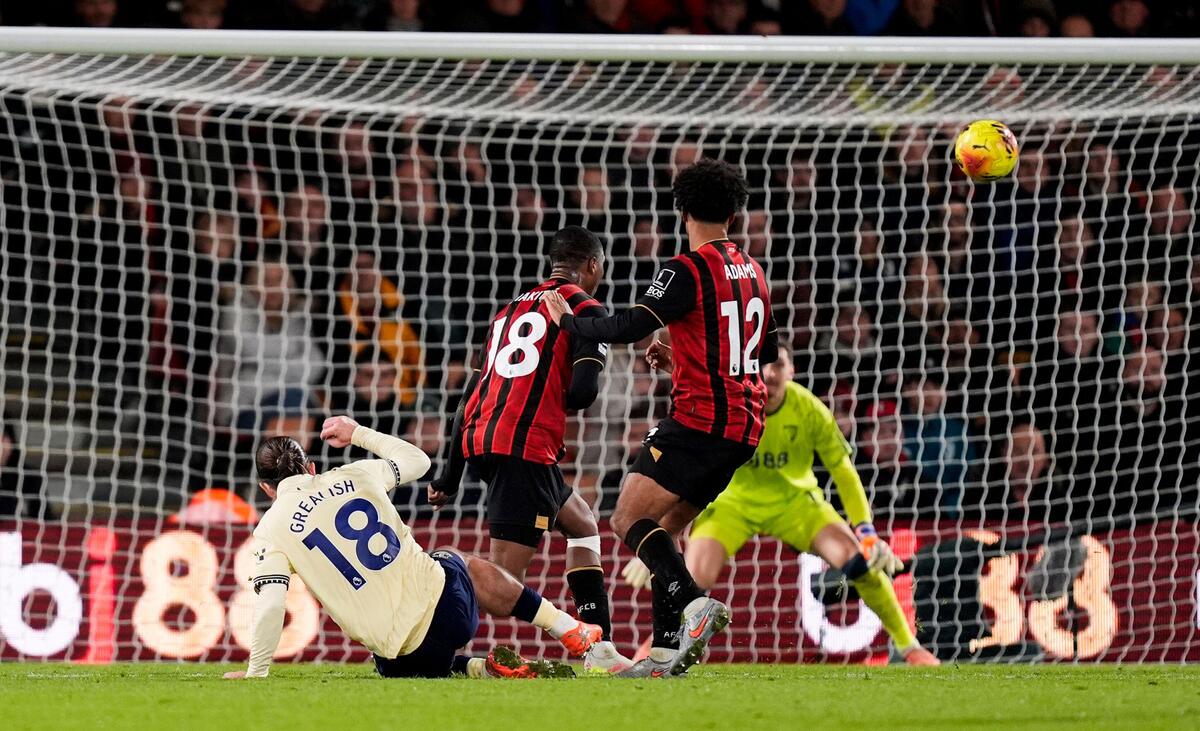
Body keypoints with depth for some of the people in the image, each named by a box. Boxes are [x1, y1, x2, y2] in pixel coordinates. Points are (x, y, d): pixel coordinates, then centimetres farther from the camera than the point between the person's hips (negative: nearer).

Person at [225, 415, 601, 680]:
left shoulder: (272, 531, -5)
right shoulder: (354, 476, 5)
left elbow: (270, 604, -15)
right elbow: (416, 460, 24)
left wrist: (256, 672, -4)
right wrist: (359, 433, 35)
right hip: (441, 595, 3)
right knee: (473, 568, 39)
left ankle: (482, 669, 5)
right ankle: (570, 631, 39)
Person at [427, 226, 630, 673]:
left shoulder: (511, 311, 24)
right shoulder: (585, 309, 2)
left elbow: (473, 393, 22)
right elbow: (582, 392, -10)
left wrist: (451, 475, 24)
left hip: (479, 439, 8)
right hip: (526, 446, -8)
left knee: (583, 527, 25)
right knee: (505, 575, -13)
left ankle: (599, 651, 21)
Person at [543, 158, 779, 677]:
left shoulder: (689, 270, -10)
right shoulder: (753, 272, 16)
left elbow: (630, 327, -19)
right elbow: (769, 351, 28)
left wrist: (568, 321, -2)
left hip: (700, 419, -8)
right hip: (744, 425, 8)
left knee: (629, 521, -10)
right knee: (662, 531, 14)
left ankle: (695, 603, -30)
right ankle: (667, 649, 6)